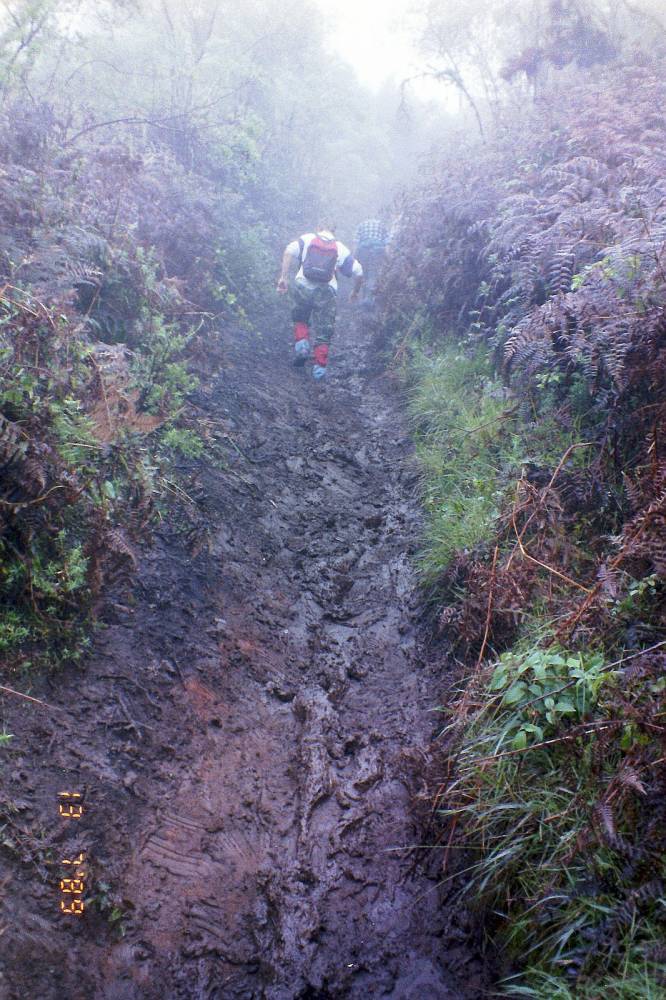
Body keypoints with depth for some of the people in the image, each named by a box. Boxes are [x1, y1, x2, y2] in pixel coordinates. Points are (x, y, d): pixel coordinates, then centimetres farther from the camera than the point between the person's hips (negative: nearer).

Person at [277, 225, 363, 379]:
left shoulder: (307, 238, 10)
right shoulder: (340, 248, 11)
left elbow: (289, 252, -7)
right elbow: (358, 272, 9)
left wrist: (284, 277, -8)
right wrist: (355, 291, 25)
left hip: (303, 287, 0)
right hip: (327, 292, 0)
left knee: (300, 319, 26)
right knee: (323, 330, 10)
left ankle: (301, 343, 5)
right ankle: (319, 366, 7)